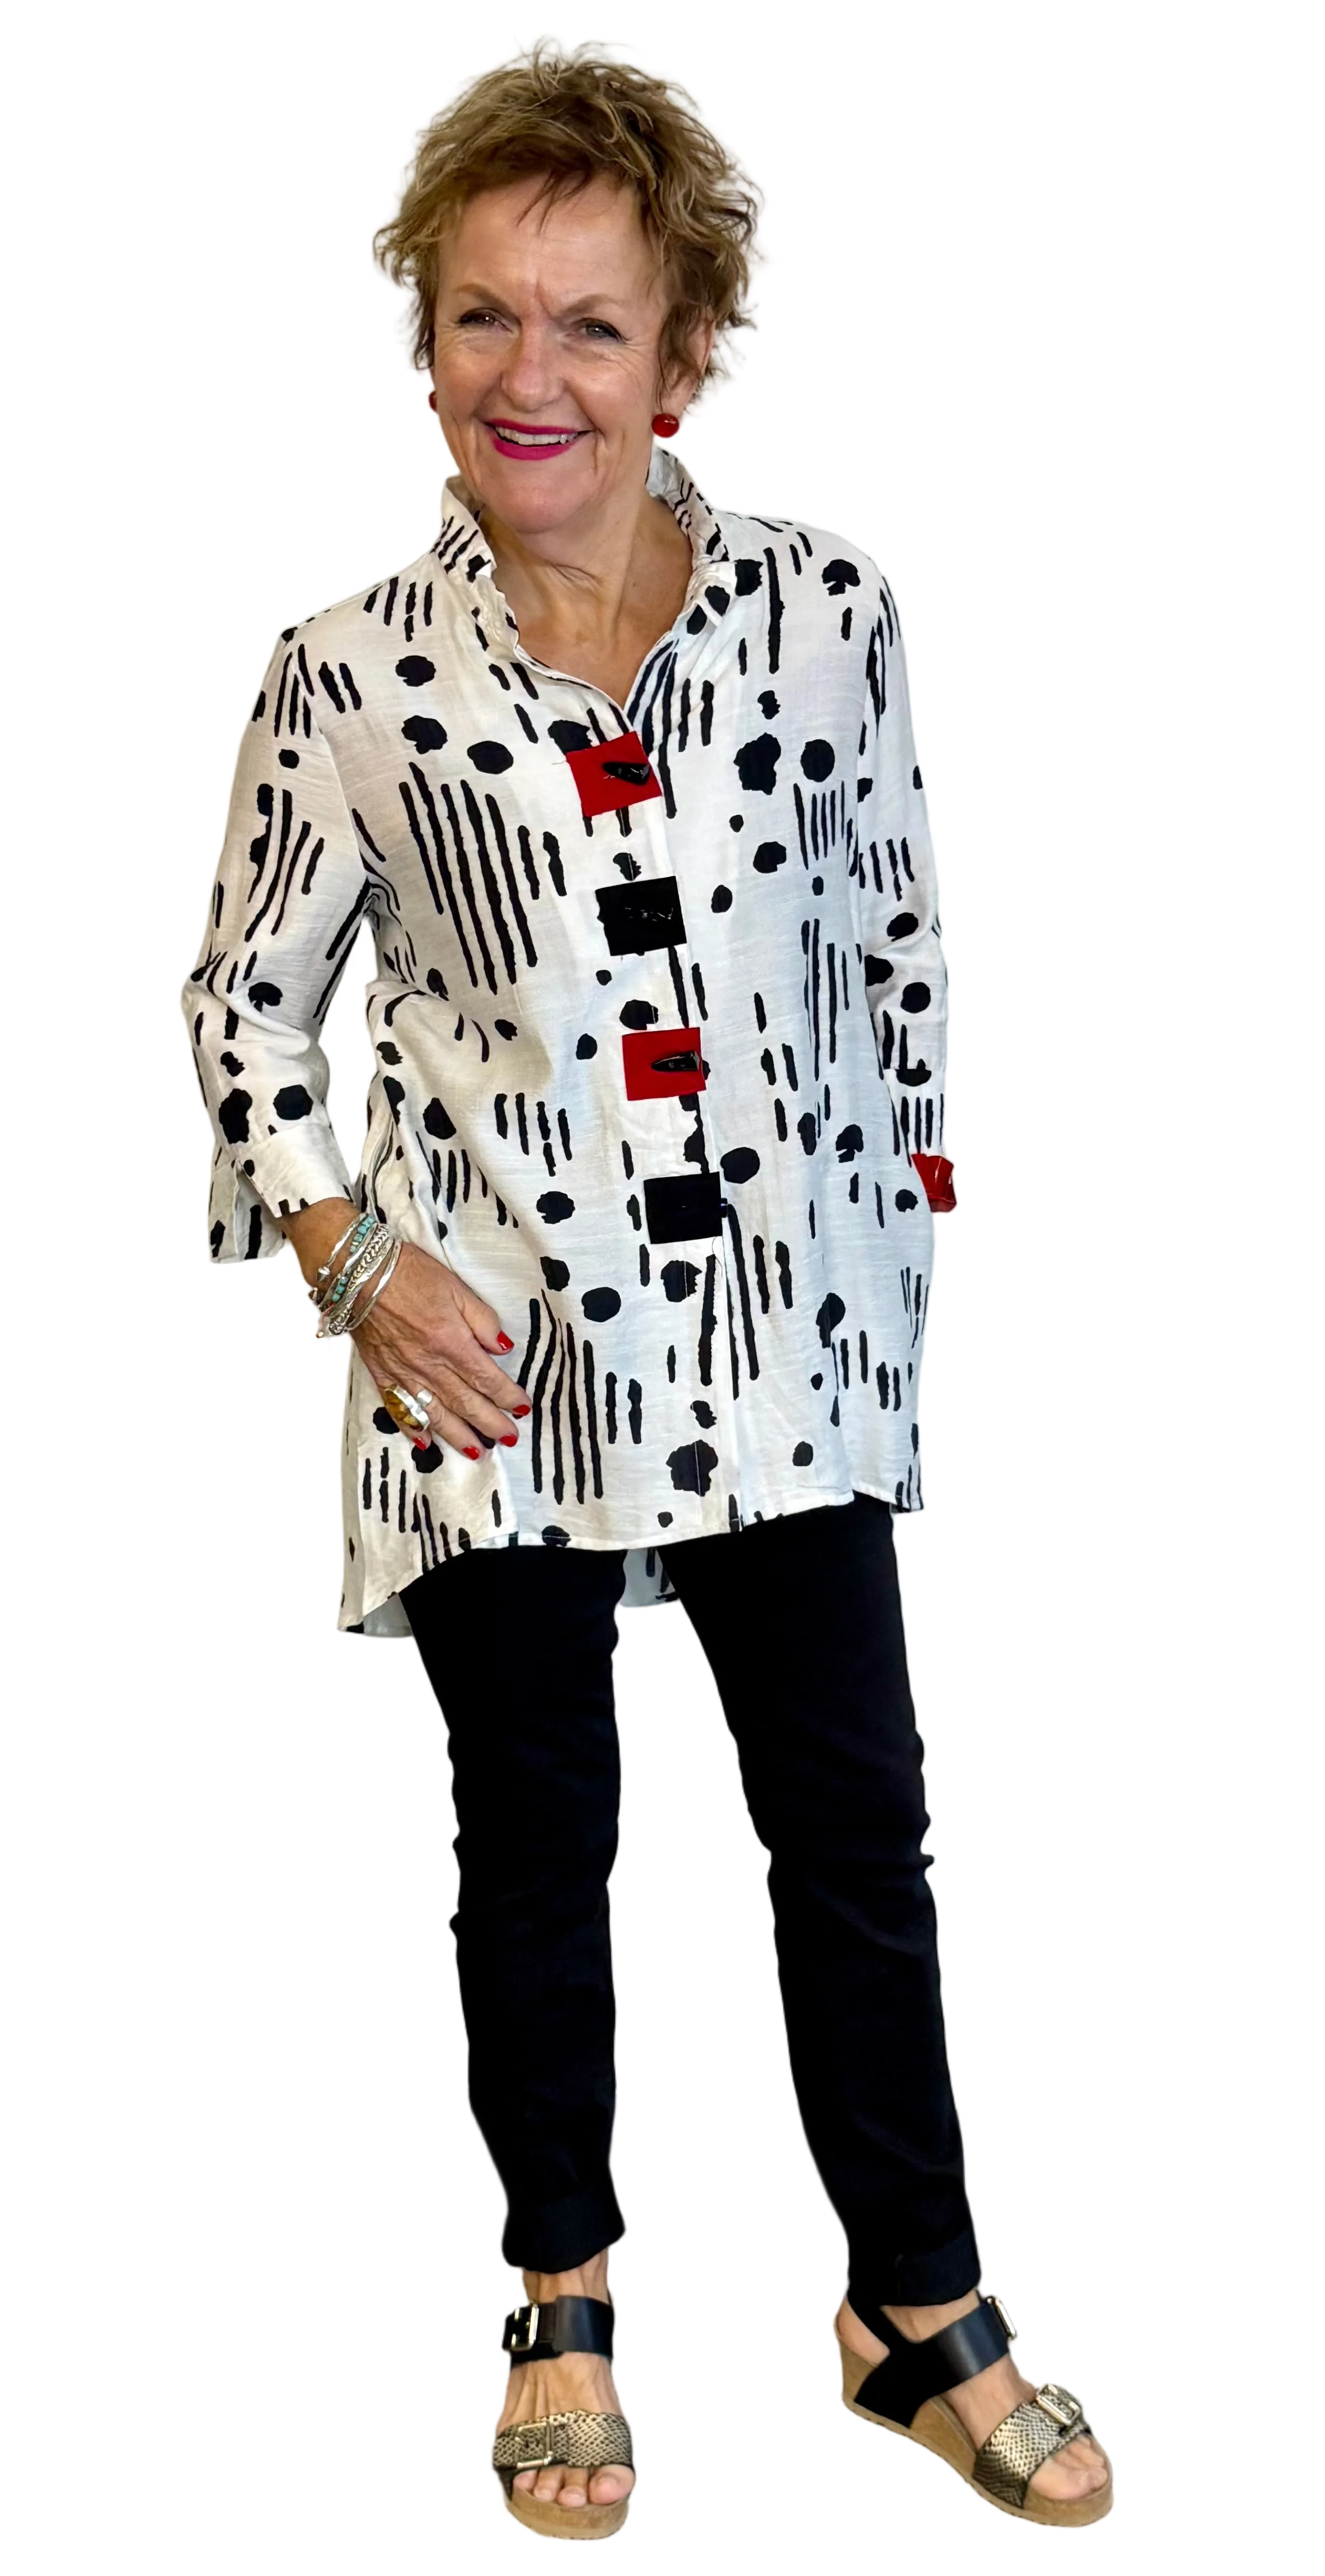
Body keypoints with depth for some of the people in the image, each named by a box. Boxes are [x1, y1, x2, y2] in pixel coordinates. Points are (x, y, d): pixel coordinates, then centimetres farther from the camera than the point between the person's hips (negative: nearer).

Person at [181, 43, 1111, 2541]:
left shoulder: (825, 607, -3)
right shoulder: (350, 675, -7)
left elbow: (897, 936, 7)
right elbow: (243, 1004, 2)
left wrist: (902, 1217, 8)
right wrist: (347, 1258, -9)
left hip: (788, 1330, 1)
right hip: (496, 1353, -1)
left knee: (858, 1825, 10)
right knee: (537, 1845, 14)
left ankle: (922, 2312, 30)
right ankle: (564, 2302, 35)